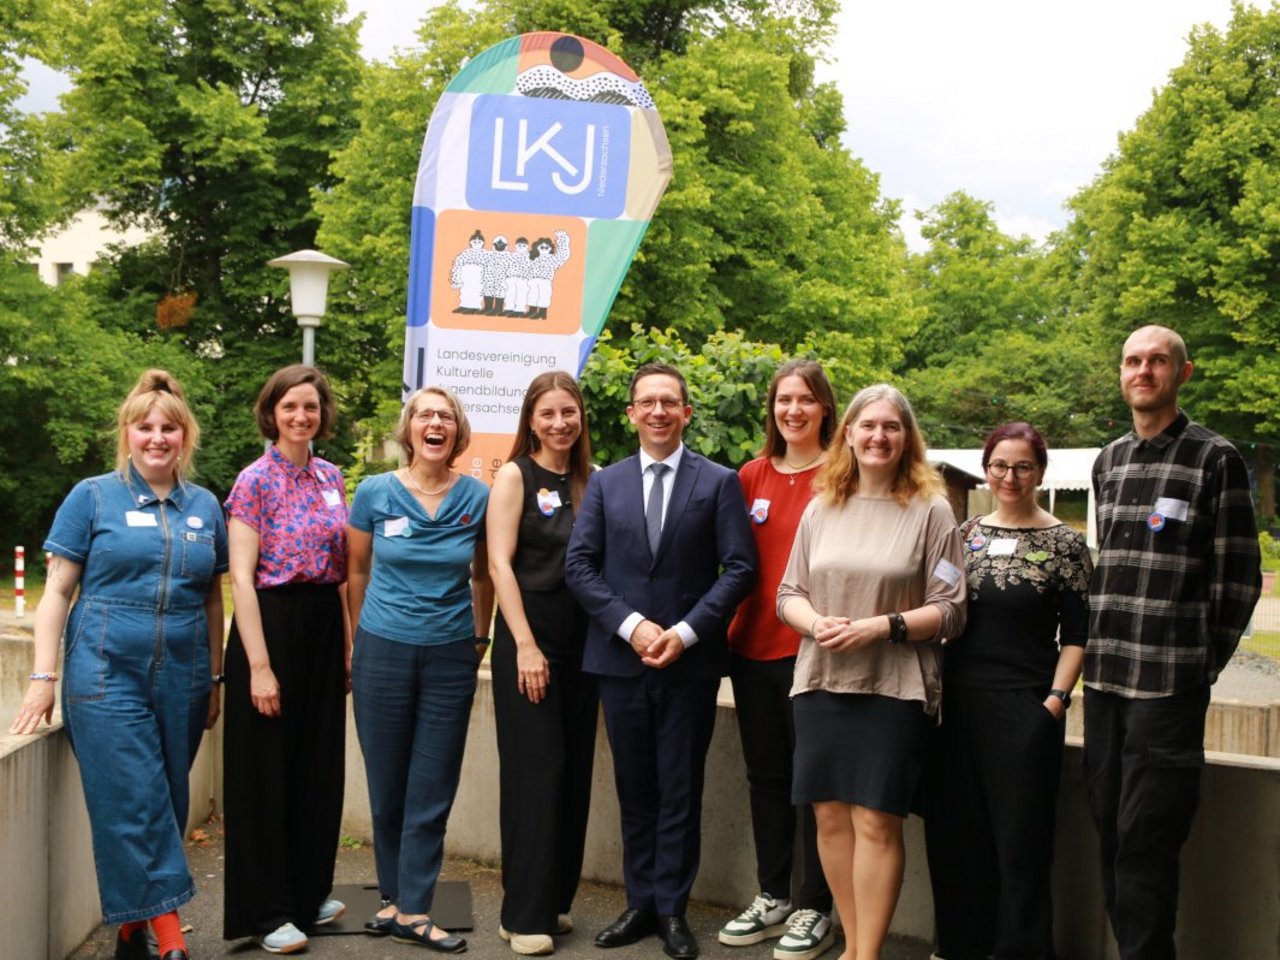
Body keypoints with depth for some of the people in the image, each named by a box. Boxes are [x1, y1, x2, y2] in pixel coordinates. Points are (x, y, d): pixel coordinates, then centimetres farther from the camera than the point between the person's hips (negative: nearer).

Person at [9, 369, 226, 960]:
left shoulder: (205, 507, 10)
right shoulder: (92, 497, 1)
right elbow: (58, 592, 0)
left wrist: (215, 678, 14)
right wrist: (44, 677, -6)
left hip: (182, 680, 4)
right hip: (107, 675, -3)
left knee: (167, 803, 9)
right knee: (132, 806, -6)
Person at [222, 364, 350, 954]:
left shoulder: (330, 477, 9)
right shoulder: (256, 480, -10)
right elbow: (241, 578, -14)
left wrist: (349, 641, 11)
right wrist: (259, 665, -19)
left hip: (325, 625, 7)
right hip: (272, 624, -6)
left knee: (318, 765, 14)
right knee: (266, 771, 3)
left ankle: (309, 893, 29)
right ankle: (265, 912, 14)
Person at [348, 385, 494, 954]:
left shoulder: (477, 498, -1)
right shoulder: (374, 492, -3)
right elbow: (358, 572, 8)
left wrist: (480, 638, 12)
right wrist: (356, 643, 11)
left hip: (450, 658, 0)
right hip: (384, 652, 0)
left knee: (432, 793, 4)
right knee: (386, 788, 10)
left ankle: (412, 910, 14)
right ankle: (395, 896, 27)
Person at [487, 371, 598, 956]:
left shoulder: (593, 481, 9)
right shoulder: (515, 475, -4)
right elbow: (500, 563, -9)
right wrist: (525, 646, -15)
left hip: (582, 641, 5)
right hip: (528, 638, -5)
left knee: (574, 773, 9)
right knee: (534, 773, -3)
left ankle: (556, 900, 22)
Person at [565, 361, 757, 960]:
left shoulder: (719, 483, 1)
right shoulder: (605, 484, 8)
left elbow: (739, 567, -5)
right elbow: (579, 565, 2)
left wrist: (685, 631, -13)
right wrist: (631, 625, -11)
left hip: (690, 660, -2)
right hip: (621, 659, 2)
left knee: (680, 791, 5)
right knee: (635, 790, 11)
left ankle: (672, 909, 16)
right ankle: (640, 904, 22)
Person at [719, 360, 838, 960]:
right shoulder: (752, 476, 8)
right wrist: (731, 631, 5)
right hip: (754, 646, 5)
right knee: (765, 774, 14)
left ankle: (814, 909, 17)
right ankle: (772, 897, 28)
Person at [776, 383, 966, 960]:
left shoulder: (931, 511, -2)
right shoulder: (821, 507, 10)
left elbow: (949, 612, -5)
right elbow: (788, 594, 12)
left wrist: (879, 626, -17)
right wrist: (816, 622, -9)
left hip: (894, 689, -4)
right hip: (821, 681, 4)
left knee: (876, 822, -3)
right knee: (830, 815, 8)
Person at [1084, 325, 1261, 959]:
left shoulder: (1215, 459, -3)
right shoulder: (1107, 461, 14)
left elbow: (1239, 577, -3)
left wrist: (1203, 662, -2)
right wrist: (1101, 649, 13)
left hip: (1169, 683, -6)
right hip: (1104, 676, 6)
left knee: (1146, 837, -5)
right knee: (1109, 829, 10)